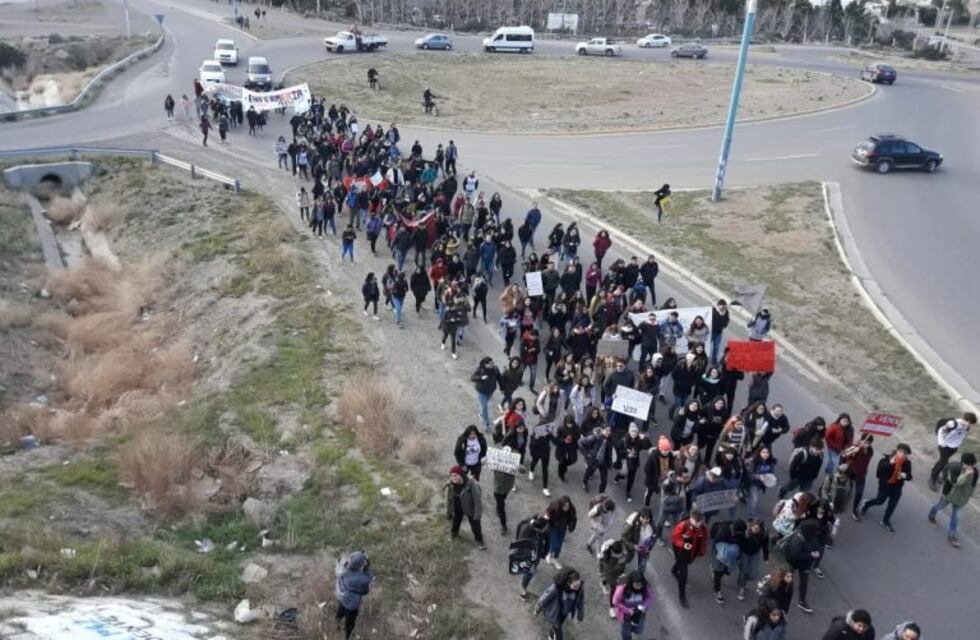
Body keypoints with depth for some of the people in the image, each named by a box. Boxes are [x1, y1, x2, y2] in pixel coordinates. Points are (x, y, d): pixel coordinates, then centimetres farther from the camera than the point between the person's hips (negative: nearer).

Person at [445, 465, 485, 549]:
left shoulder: (471, 485, -33)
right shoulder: (450, 485, -19)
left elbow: (477, 500, -22)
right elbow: (448, 499, -3)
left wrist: (477, 514, -17)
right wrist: (448, 513, 4)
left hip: (470, 510, -4)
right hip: (457, 510, 4)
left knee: (475, 526, 13)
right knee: (455, 523, 28)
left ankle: (479, 540, 40)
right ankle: (454, 533, 60)